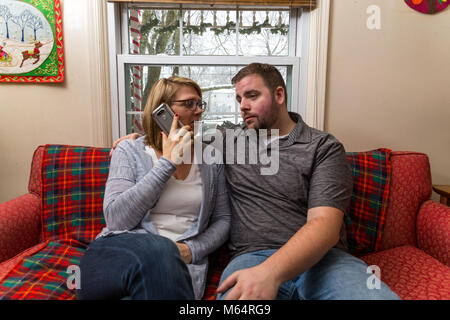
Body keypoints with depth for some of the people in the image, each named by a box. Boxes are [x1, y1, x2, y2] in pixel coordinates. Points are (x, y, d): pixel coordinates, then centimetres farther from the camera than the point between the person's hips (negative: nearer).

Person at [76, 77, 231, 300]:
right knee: (157, 249, -36)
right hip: (120, 251, -1)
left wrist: (191, 249, -6)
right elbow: (116, 219, -8)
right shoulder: (129, 150, 6)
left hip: (180, 263, 2)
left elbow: (222, 220, 14)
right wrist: (167, 163, -9)